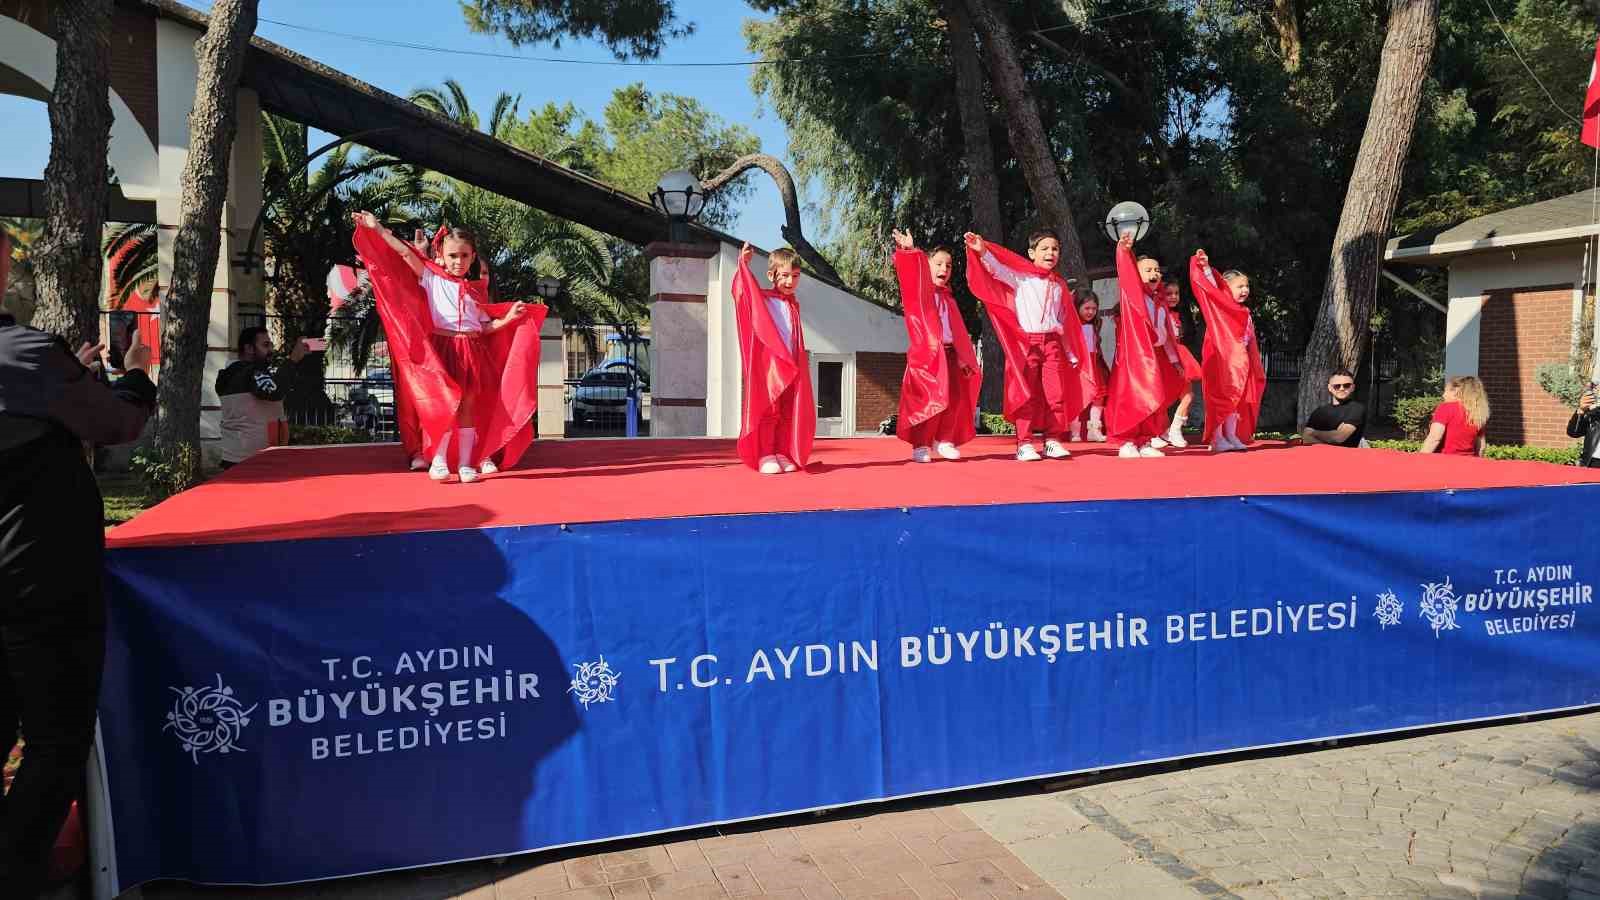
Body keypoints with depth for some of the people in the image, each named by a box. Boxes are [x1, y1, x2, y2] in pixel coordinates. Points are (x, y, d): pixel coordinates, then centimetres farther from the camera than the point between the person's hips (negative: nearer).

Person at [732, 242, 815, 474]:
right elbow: (740, 291, -15)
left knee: (789, 412, 7)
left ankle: (782, 454, 15)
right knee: (767, 409, -3)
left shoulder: (794, 305, 16)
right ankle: (765, 456, 1)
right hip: (767, 364, -6)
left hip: (791, 366, 6)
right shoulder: (760, 298, -1)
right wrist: (743, 265, -21)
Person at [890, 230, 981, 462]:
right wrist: (908, 250, -38)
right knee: (927, 399, -9)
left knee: (955, 398, 5)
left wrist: (963, 357, 14)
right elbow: (912, 273, -20)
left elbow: (958, 331, 20)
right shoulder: (919, 292, 2)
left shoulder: (948, 298, 19)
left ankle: (944, 440, 19)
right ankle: (921, 445, -1)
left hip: (949, 354, 6)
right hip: (925, 354, -6)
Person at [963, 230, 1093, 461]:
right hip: (1026, 342, -4)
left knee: (1056, 394, 1)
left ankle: (1053, 440, 9)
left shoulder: (1059, 285, 16)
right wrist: (983, 251, -34)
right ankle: (1024, 443, 0)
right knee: (1026, 394, -4)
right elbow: (998, 270, -15)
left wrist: (1072, 354, 22)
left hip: (1052, 342, 4)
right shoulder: (1020, 277, 3)